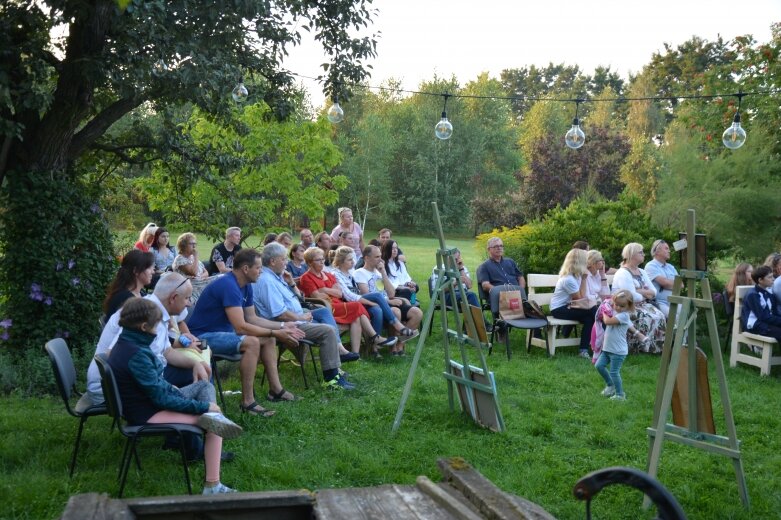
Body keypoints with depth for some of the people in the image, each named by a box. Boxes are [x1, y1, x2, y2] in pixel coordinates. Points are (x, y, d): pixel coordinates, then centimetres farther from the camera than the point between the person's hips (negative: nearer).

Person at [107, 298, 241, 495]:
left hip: (146, 402, 10)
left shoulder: (125, 344, 4)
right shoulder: (136, 355, -26)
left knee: (205, 386, 18)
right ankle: (212, 486, -19)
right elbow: (161, 398, -24)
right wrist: (203, 407, -18)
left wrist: (170, 388, 4)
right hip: (148, 416, -10)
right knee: (213, 426, -16)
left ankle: (214, 417, -10)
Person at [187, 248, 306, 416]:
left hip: (223, 331, 11)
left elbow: (252, 318, 12)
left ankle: (275, 388, 13)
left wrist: (282, 326, 3)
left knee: (268, 339, 9)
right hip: (203, 336, -11)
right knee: (251, 342, -30)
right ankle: (247, 402, -25)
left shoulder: (246, 286, 5)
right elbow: (240, 327, -31)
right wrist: (275, 333, -26)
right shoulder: (228, 285, -26)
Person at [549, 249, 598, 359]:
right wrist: (584, 279, -11)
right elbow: (580, 298, -12)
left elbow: (582, 296, 1)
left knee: (589, 319, -19)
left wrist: (583, 278, -7)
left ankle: (584, 350, -15)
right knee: (592, 310, -23)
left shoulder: (576, 275, 6)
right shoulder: (568, 279, -22)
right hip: (559, 310, -9)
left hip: (567, 306, 9)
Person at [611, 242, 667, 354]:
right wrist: (646, 294, -2)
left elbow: (654, 292, 8)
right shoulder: (623, 273, -12)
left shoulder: (641, 272, 16)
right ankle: (646, 347, -20)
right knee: (651, 318, -28)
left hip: (642, 304, 8)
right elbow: (633, 297, -22)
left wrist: (640, 291, -11)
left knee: (660, 316, -18)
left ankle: (659, 346, -15)